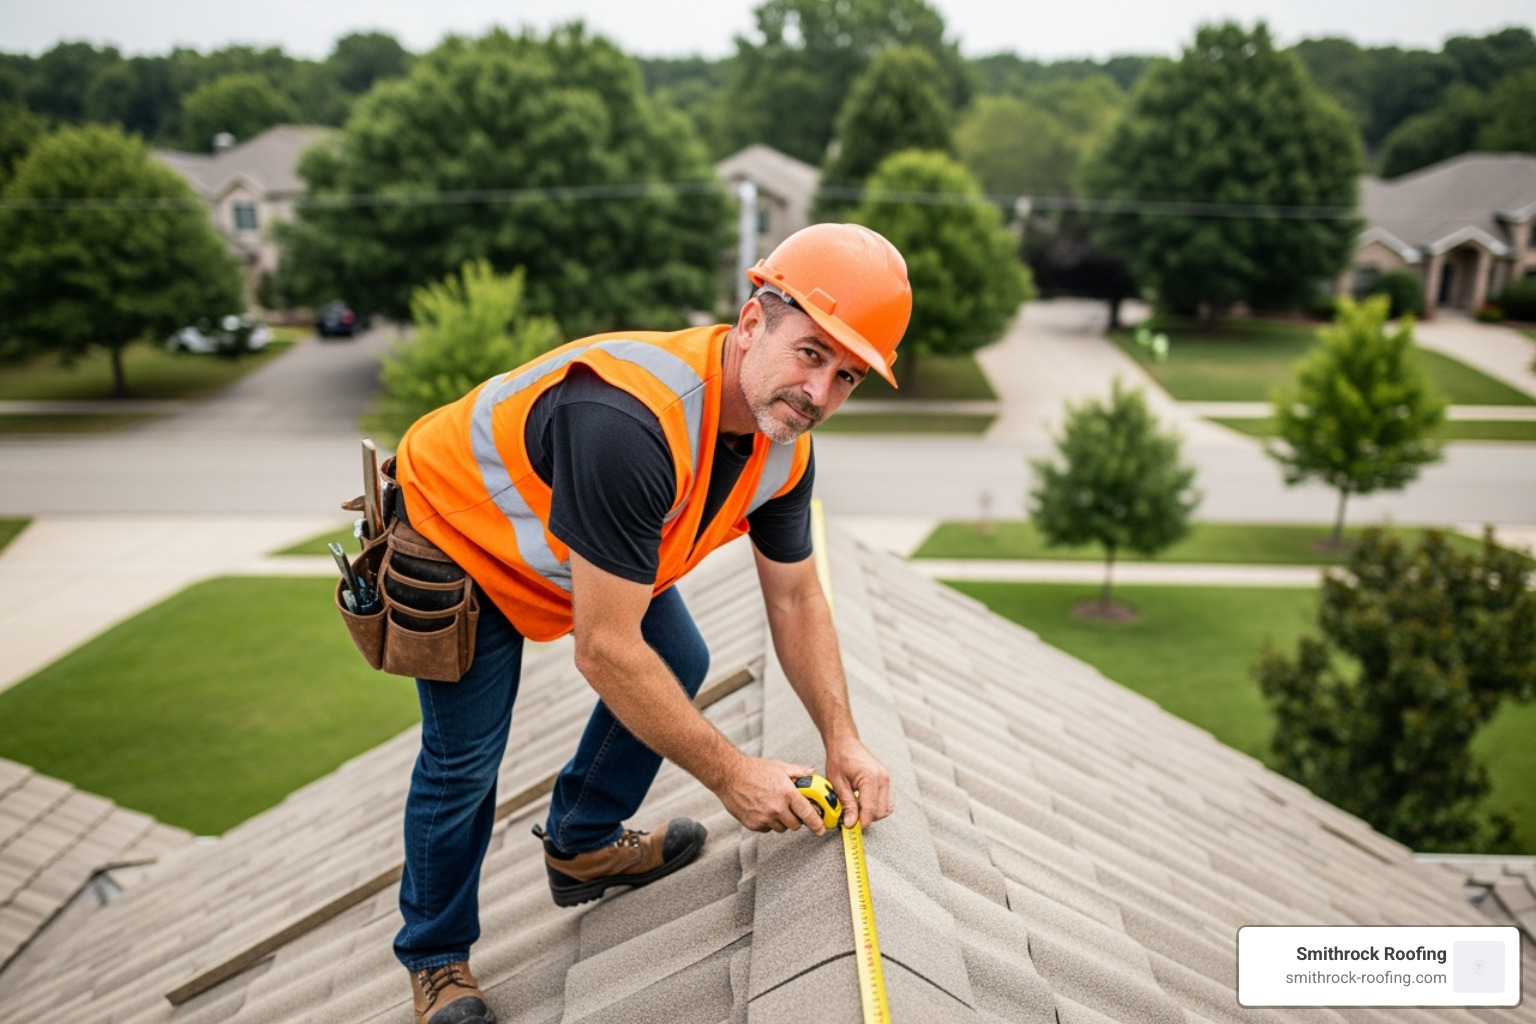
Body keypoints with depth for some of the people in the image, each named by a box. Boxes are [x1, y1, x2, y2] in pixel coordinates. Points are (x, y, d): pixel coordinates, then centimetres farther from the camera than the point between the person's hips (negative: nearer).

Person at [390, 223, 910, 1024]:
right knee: (464, 756, -5)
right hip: (454, 529, -7)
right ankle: (435, 958, 23)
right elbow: (605, 653, -38)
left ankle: (581, 847, 30)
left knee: (679, 668, 7)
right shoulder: (629, 423, -43)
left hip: (586, 542, 8)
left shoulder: (785, 448, -16)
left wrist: (842, 741, -9)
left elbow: (794, 599, -2)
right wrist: (729, 774, -27)